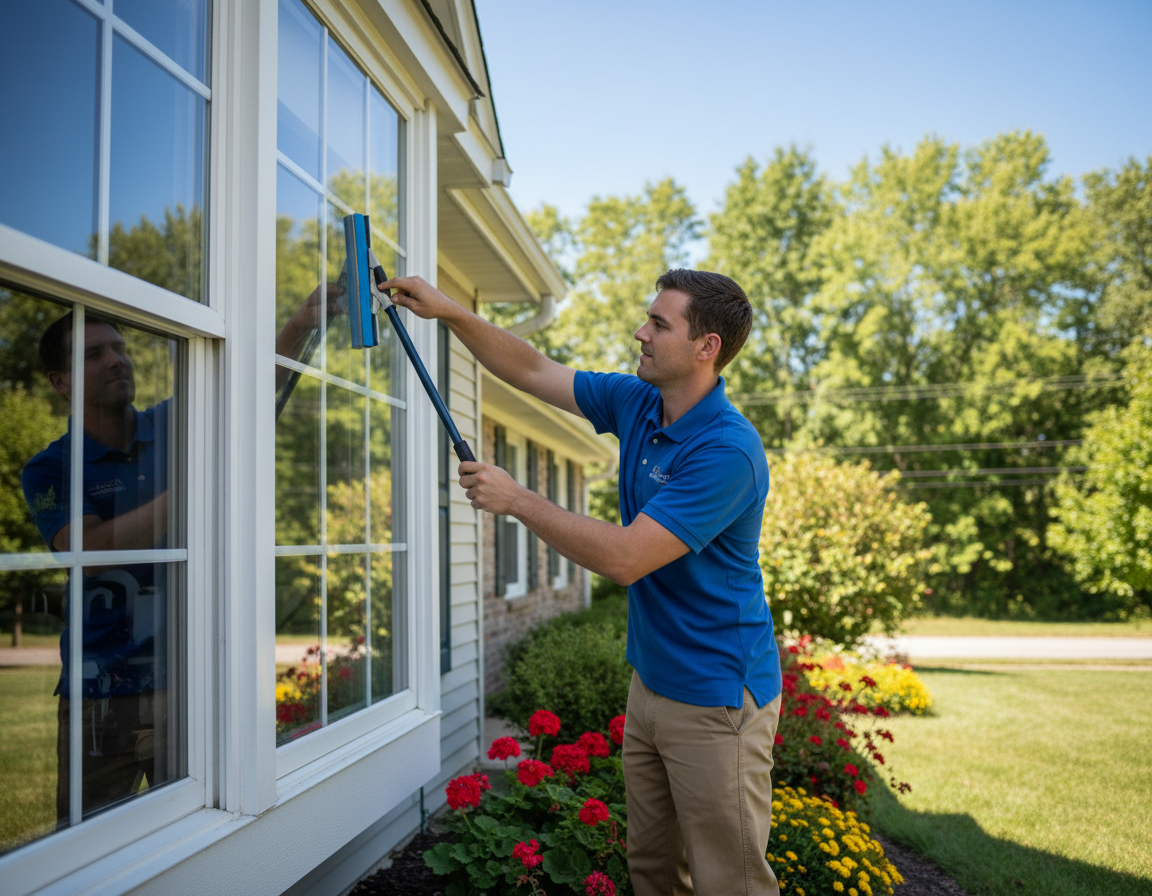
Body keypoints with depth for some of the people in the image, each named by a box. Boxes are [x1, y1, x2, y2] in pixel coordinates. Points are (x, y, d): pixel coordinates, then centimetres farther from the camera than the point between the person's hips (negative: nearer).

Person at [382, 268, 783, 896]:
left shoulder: (728, 451, -25)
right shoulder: (636, 403, 2)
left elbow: (624, 558, -28)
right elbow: (533, 372, 13)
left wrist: (517, 500, -19)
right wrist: (448, 312, 6)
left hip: (716, 700, -8)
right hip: (650, 683, 9)